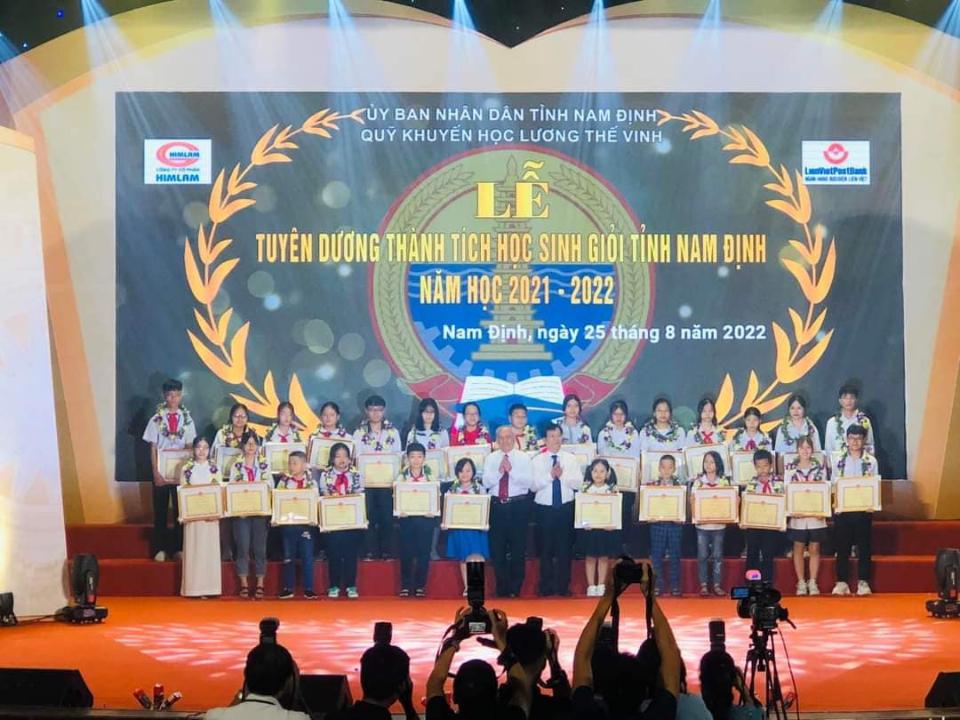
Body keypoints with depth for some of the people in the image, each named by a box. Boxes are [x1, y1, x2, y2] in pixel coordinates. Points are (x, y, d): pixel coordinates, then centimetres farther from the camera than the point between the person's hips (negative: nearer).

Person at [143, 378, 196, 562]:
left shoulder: (187, 419, 3)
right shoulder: (156, 419, -1)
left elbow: (190, 447, 5)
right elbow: (153, 448, -2)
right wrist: (155, 472, -8)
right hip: (161, 470, -1)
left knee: (180, 510, 4)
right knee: (160, 511, 3)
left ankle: (178, 548, 12)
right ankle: (160, 549, 9)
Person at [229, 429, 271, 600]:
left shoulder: (265, 466, 8)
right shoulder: (236, 467, 8)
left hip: (261, 512, 0)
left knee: (259, 548, 0)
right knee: (243, 548, -2)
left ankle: (260, 585, 4)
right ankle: (244, 585, 4)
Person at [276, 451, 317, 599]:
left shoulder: (311, 482, 0)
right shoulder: (284, 481, 3)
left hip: (306, 523, -1)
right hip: (288, 523, 1)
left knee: (307, 557, 1)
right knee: (288, 557, 7)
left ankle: (308, 589, 7)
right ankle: (288, 588, 13)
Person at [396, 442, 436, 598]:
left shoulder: (430, 477, 6)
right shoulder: (402, 477, 6)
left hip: (425, 518, 0)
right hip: (407, 518, 0)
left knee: (423, 552, 0)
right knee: (406, 552, -2)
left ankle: (420, 585, 8)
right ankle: (405, 586, 5)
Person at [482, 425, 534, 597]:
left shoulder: (523, 458, 3)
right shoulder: (491, 458, 9)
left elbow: (528, 482, -8)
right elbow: (486, 482, -1)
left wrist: (511, 471, -18)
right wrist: (499, 471, -15)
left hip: (518, 506, -2)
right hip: (497, 505, 2)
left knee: (518, 548, 0)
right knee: (497, 548, 4)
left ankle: (515, 588, 8)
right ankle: (502, 588, 13)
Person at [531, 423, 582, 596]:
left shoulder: (571, 459, 4)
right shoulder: (538, 460, 1)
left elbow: (578, 484, -4)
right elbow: (533, 486, -9)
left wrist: (563, 475, -17)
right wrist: (550, 475, -19)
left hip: (566, 508, 1)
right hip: (544, 509, -1)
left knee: (565, 548, 4)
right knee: (546, 548, 5)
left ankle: (563, 585, 14)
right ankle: (546, 586, 14)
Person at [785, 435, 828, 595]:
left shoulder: (820, 468, 4)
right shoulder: (790, 468, 3)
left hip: (816, 515, 0)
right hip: (797, 515, 0)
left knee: (814, 548, 4)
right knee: (798, 548, 4)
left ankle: (813, 582, 10)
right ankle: (801, 582, 10)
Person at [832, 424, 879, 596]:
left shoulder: (871, 461, 4)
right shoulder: (839, 461, 6)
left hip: (863, 509, -1)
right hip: (843, 509, 1)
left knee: (864, 546, 1)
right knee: (842, 545, 3)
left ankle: (863, 582, 7)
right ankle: (842, 582, 8)